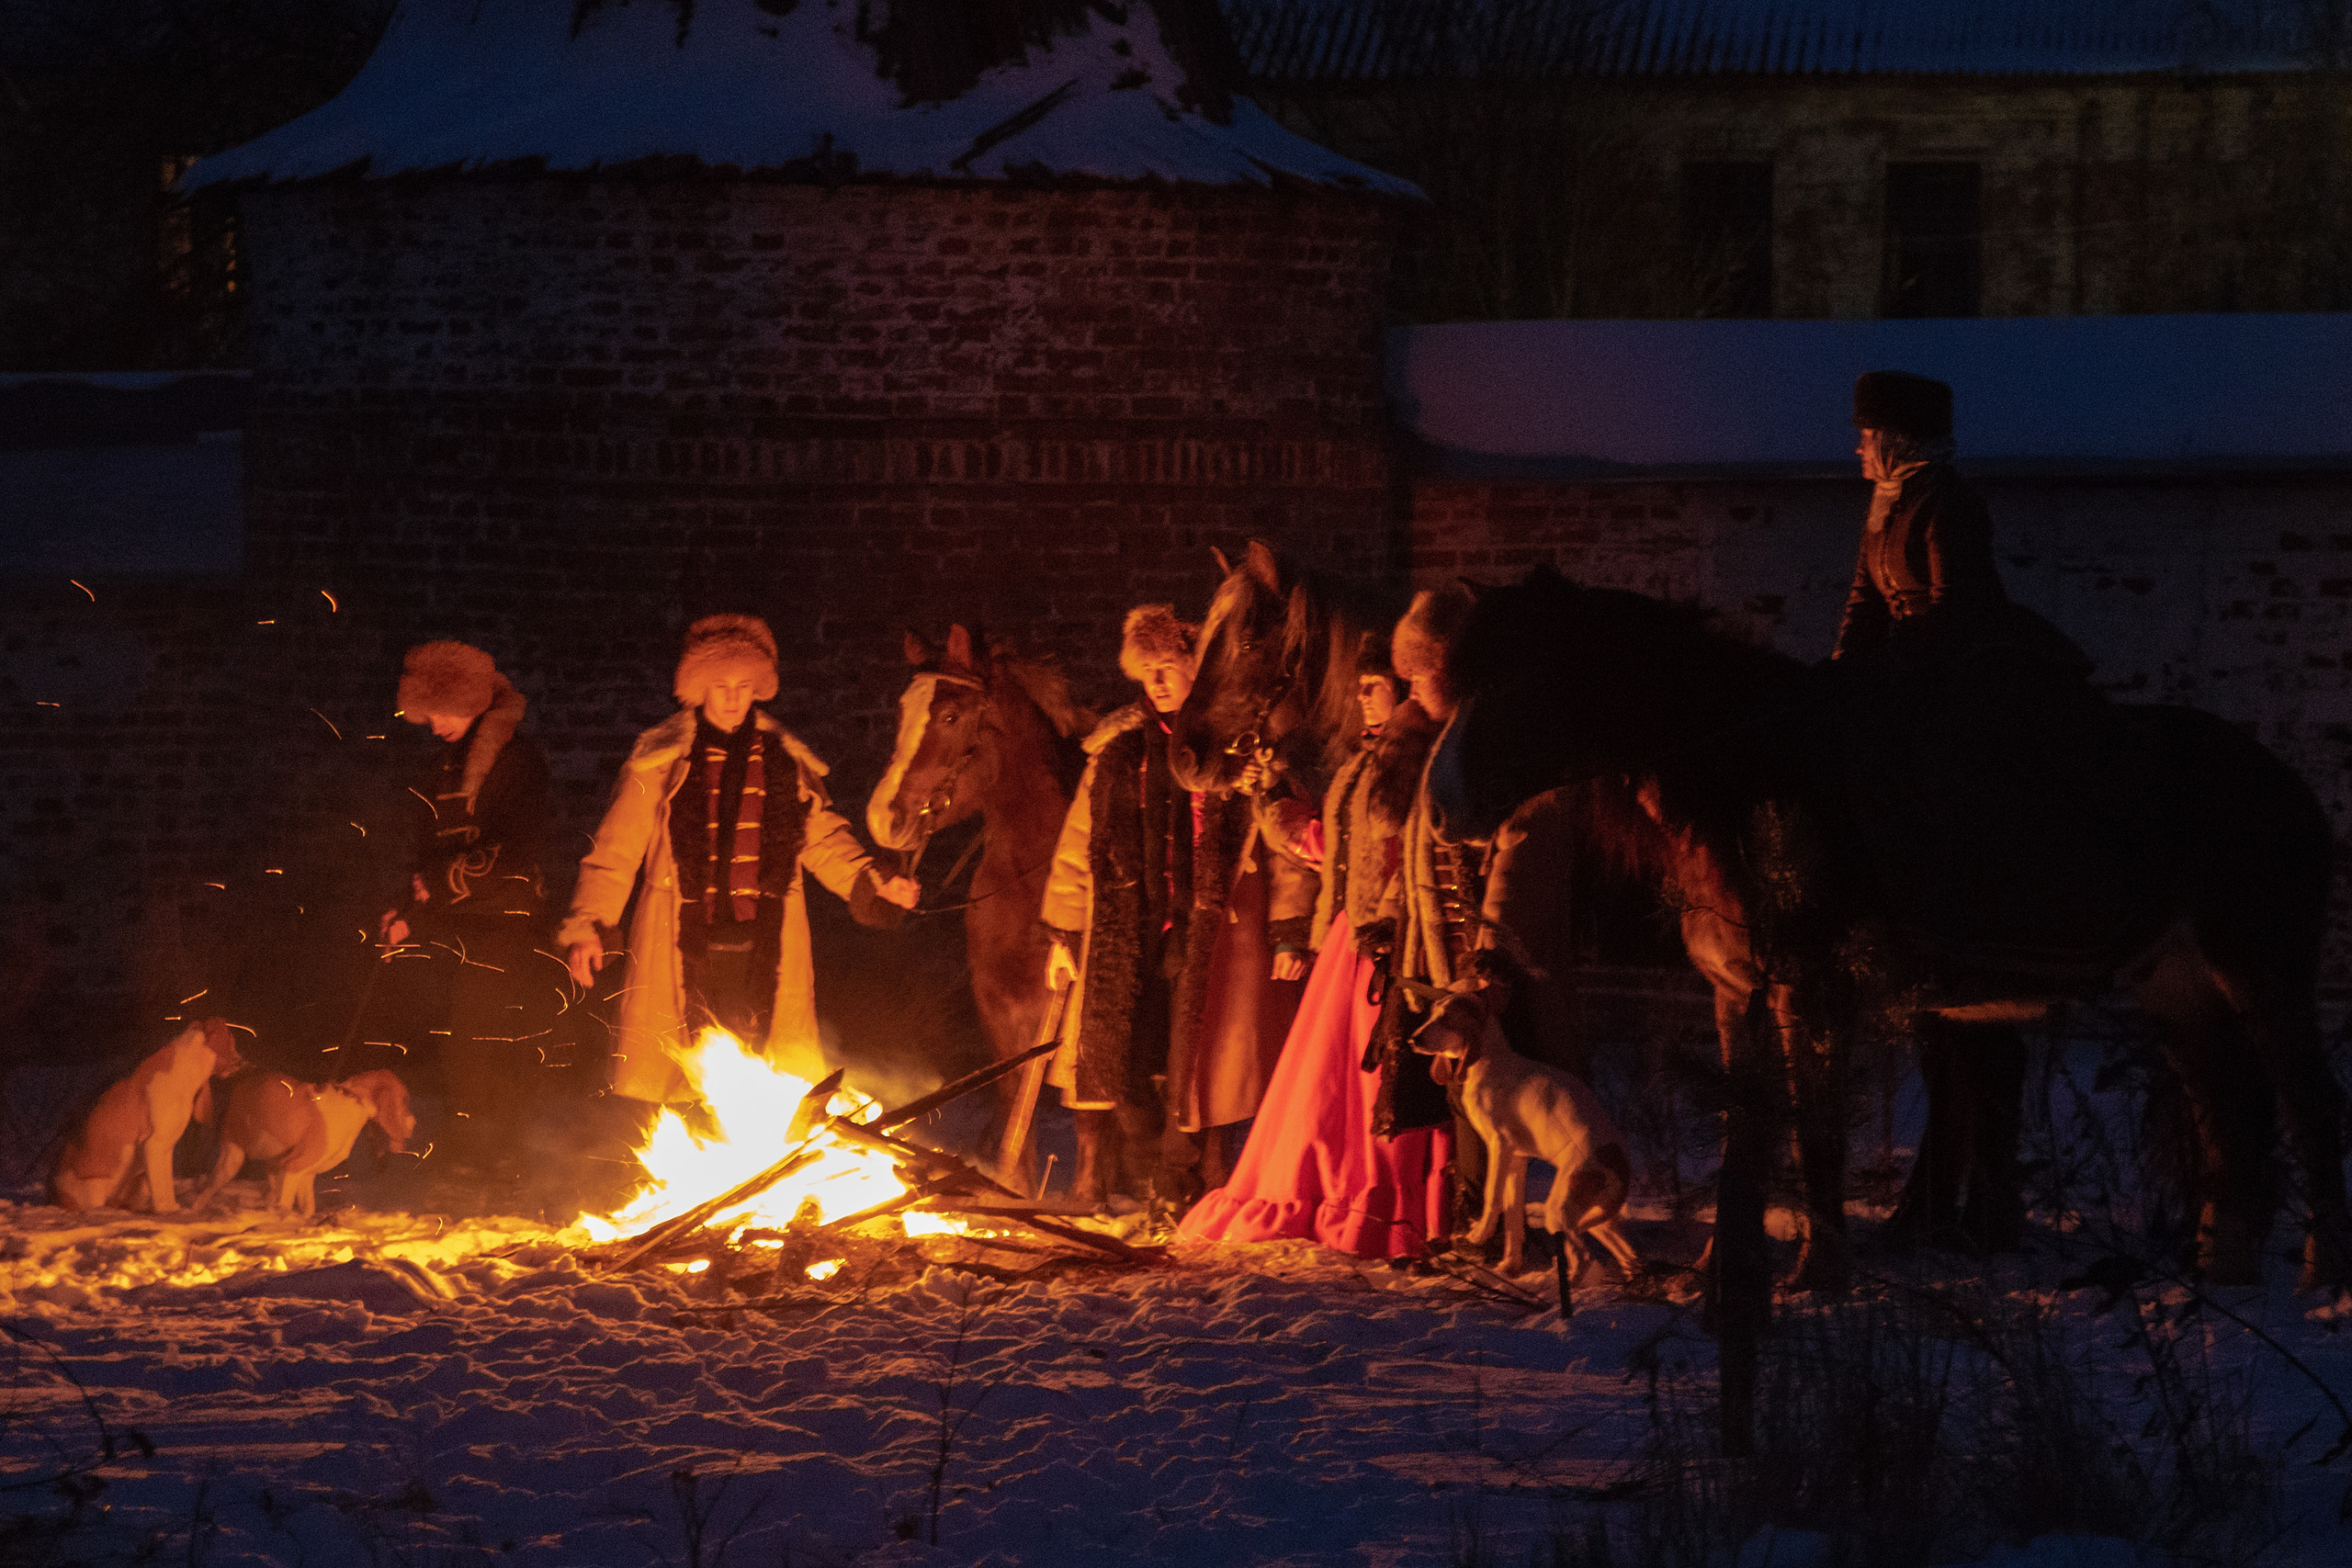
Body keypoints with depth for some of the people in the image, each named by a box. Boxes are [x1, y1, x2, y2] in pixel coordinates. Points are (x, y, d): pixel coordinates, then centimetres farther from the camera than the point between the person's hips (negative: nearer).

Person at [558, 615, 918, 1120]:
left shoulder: (784, 759, 13)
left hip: (764, 951, 2)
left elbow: (823, 838, 15)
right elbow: (615, 851, 0)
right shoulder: (660, 761, 3)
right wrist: (587, 925, -12)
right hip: (684, 950, -2)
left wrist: (873, 884, -2)